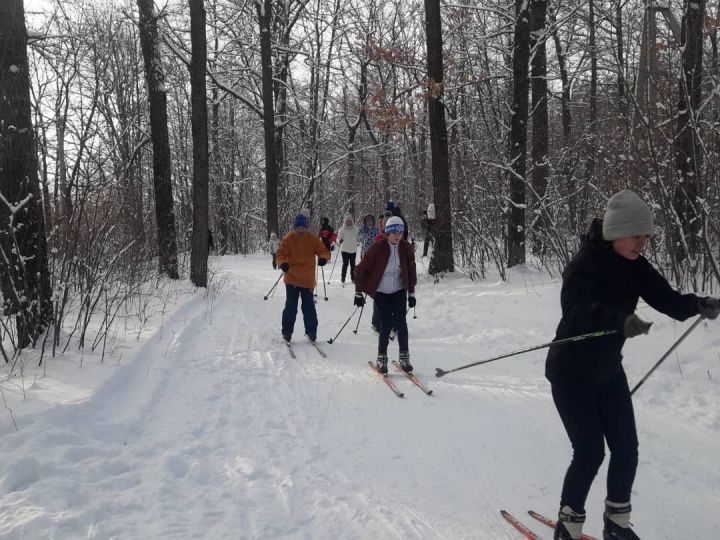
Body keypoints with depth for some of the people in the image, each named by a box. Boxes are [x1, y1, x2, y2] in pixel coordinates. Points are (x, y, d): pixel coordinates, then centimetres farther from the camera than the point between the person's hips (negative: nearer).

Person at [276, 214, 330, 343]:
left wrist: (323, 258, -21)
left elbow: (323, 251, 2)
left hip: (308, 280, 1)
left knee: (309, 306, 4)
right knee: (291, 306, 2)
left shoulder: (313, 239, 1)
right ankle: (287, 332, 13)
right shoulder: (288, 238, -3)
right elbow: (280, 254, -5)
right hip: (292, 279, -1)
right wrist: (283, 263, -27)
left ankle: (311, 331, 15)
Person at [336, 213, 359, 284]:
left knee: (353, 264, 4)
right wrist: (339, 241, -20)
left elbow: (357, 238, 21)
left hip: (353, 250, 3)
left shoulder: (355, 229, 8)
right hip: (344, 249, -3)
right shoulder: (342, 230, -1)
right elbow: (338, 238, -2)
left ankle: (353, 278, 14)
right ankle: (342, 278, 1)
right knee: (345, 263, -9)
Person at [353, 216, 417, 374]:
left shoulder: (406, 248, -7)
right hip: (381, 292, -3)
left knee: (401, 321, -7)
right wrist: (358, 293, -13)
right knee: (386, 324, -9)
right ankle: (381, 358, 6)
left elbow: (411, 271, 6)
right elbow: (361, 270, -13)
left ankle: (404, 357, 5)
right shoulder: (378, 248, -18)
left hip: (399, 291, 3)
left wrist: (411, 293, 7)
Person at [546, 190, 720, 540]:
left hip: (608, 370, 7)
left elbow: (666, 299, -7)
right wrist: (620, 320, -55)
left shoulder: (634, 266, -2)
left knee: (626, 448, 7)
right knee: (590, 452, -6)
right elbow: (575, 311, -39)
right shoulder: (585, 265, -24)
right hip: (571, 373, -7)